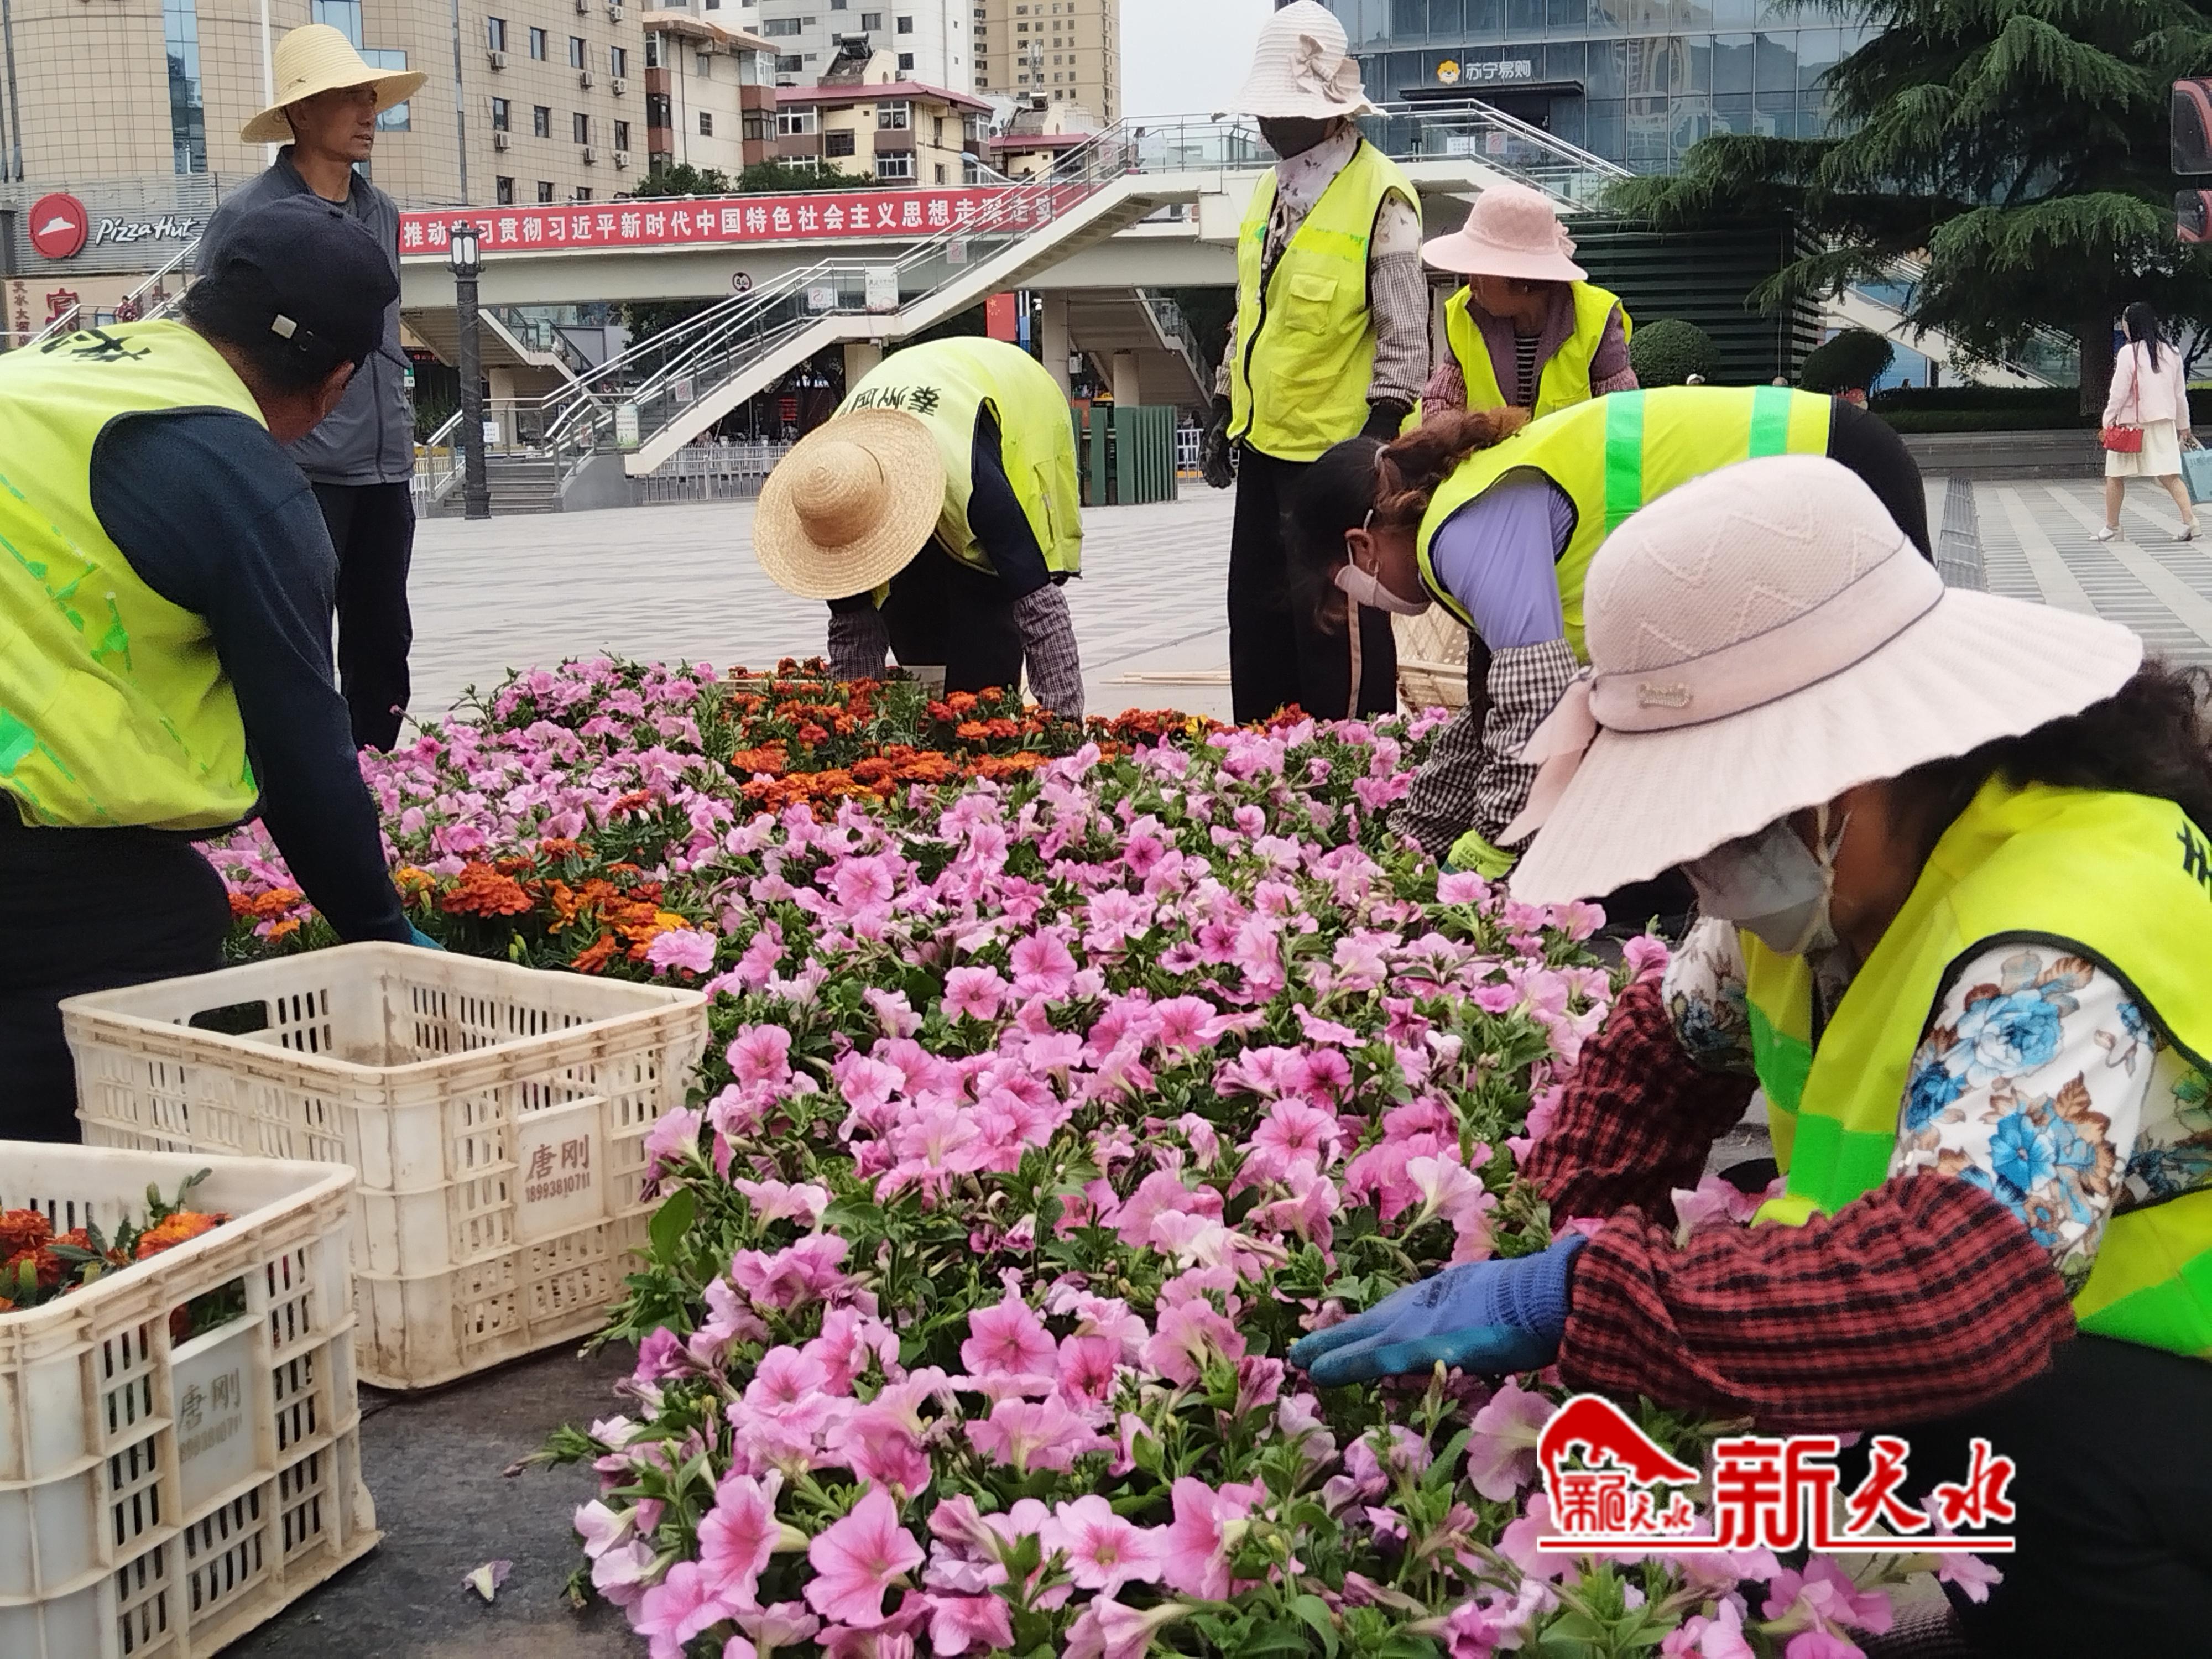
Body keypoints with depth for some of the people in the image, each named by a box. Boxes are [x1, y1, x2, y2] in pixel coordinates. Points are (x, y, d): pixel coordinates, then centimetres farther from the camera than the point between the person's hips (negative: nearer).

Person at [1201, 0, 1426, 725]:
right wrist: (1226, 409, 17)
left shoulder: (1380, 196, -11)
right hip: (1265, 441, 8)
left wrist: (1382, 433, -17)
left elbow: (1404, 332, -12)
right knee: (1256, 608, 14)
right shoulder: (1271, 188, 13)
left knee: (1336, 617, -3)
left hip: (1336, 447, -8)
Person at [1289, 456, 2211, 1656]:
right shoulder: (1833, 868, -5)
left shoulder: (2054, 953, -33)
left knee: (2005, 1448, -34)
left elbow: (1955, 1287, -49)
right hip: (2030, 1350, 9)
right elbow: (1666, 1040, 10)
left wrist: (1564, 1299, -43)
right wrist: (1554, 1253, -7)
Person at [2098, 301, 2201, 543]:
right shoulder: (2172, 353, 7)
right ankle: (2189, 518, -17)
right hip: (2164, 423, 5)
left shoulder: (2129, 353, -10)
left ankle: (2111, 526, 14)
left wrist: (2108, 422, -2)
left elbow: (2119, 392, -11)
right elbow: (2181, 394, 12)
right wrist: (2184, 426, 20)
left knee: (2115, 476, 9)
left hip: (2131, 423, -5)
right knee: (2169, 474, 0)